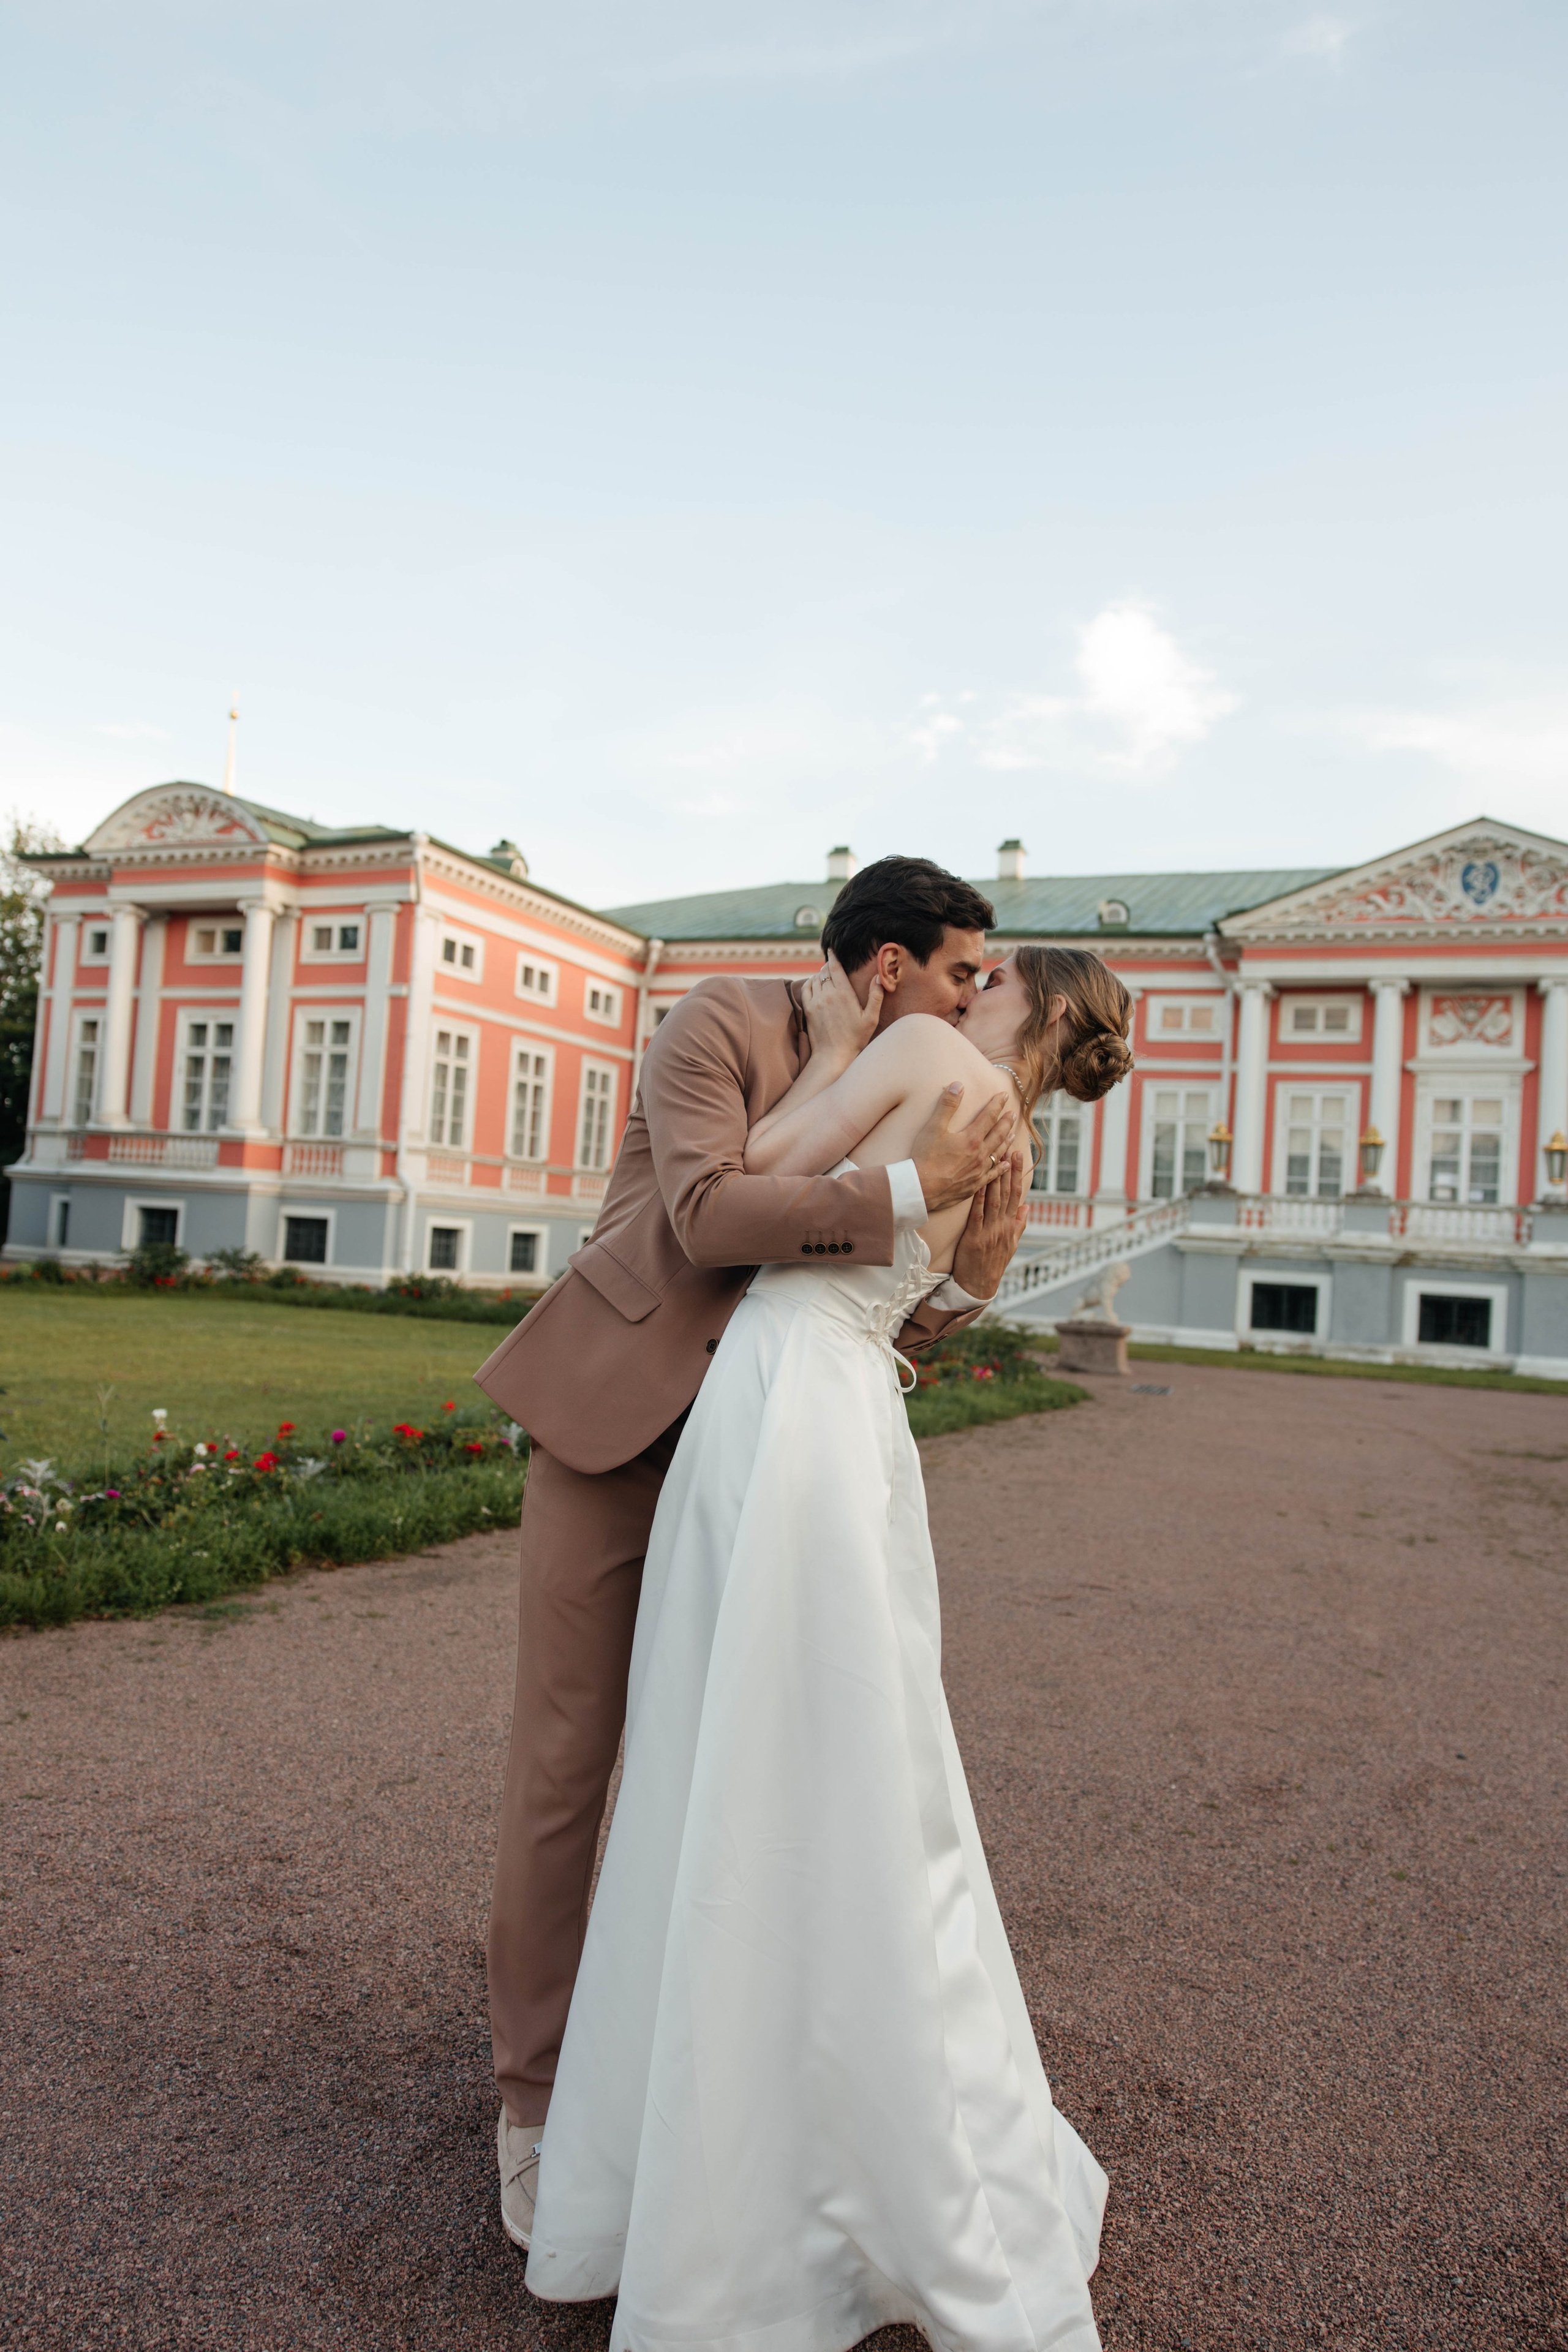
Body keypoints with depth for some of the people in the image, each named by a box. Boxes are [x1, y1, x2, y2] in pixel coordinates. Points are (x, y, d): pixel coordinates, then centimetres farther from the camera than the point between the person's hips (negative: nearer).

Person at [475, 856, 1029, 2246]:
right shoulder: (721, 1027, -9)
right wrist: (914, 1187, -27)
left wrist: (973, 1275, -8)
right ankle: (536, 2094, 18)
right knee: (564, 1761, 0)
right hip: (616, 1422, -5)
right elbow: (707, 1214, -27)